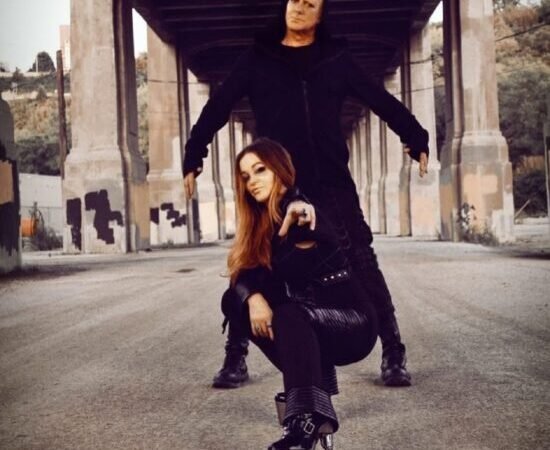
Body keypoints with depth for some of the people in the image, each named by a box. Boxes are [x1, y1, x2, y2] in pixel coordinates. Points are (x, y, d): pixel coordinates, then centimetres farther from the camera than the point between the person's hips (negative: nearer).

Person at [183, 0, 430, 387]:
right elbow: (218, 107, 8)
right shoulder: (258, 59, 8)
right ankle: (236, 358, 13)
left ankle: (394, 354, 6)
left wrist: (417, 140, 5)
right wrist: (193, 158, 3)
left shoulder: (336, 58, 9)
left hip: (331, 184, 0)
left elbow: (382, 100, 11)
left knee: (363, 268, -2)